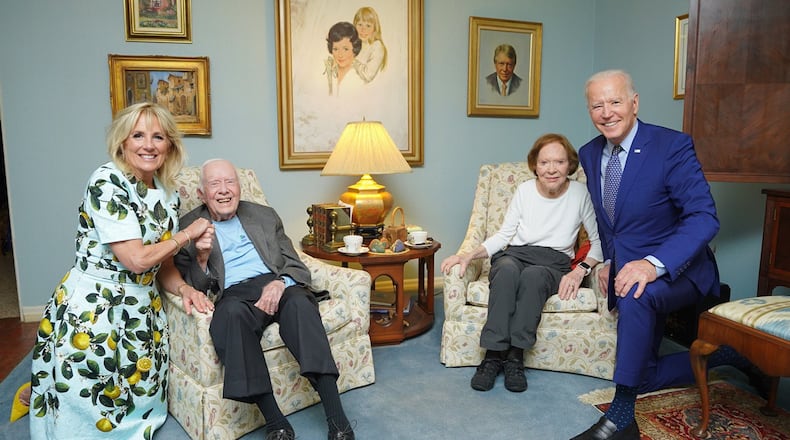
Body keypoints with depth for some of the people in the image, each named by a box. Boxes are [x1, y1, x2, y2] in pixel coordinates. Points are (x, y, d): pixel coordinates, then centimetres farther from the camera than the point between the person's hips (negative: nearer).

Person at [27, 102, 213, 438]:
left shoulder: (169, 194, 4)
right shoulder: (107, 181, -18)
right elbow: (136, 259, -24)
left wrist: (185, 290, -8)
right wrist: (188, 233, -11)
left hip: (142, 310, 7)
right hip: (93, 310, -6)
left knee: (140, 400, 14)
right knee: (90, 406, 8)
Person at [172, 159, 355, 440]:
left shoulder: (265, 215, 19)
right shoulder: (188, 228, 13)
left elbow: (297, 266, 13)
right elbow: (192, 289, 8)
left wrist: (280, 283, -11)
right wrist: (201, 258, -12)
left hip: (276, 286, 2)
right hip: (234, 294, -1)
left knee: (299, 302, -33)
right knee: (231, 313, -37)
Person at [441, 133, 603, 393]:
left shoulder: (580, 194, 0)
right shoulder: (525, 190, 4)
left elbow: (599, 240, 3)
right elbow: (504, 235, 9)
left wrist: (581, 269, -14)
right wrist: (469, 256, -5)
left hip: (554, 263, -1)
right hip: (515, 255, 1)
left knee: (533, 274, -38)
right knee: (508, 269, -36)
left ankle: (515, 356, -30)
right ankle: (493, 355, -33)